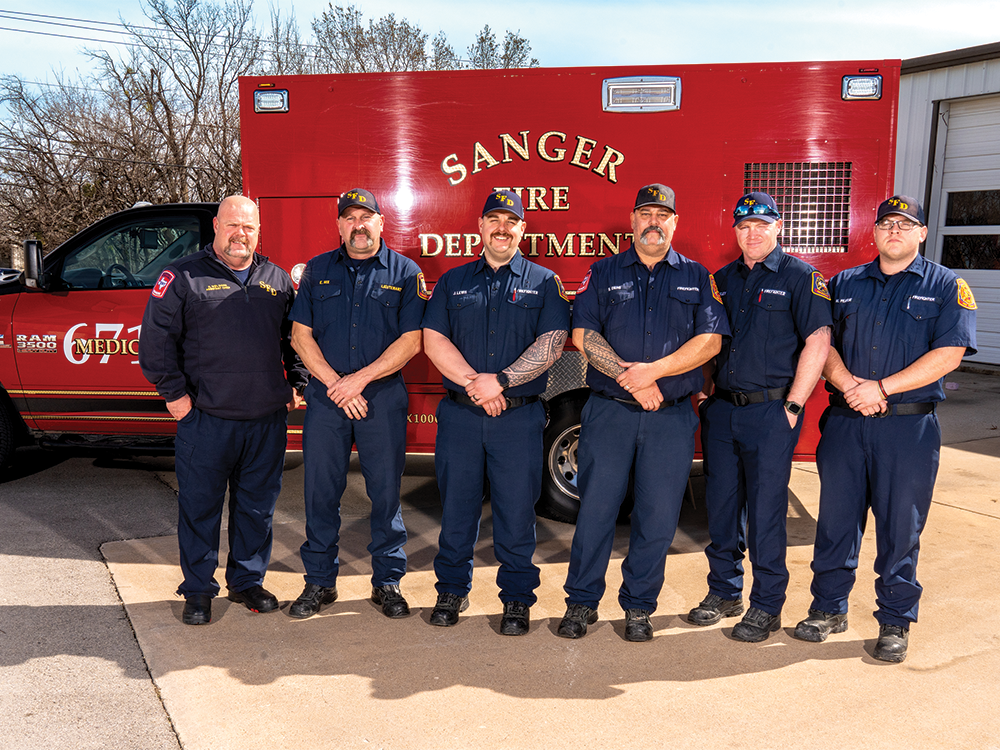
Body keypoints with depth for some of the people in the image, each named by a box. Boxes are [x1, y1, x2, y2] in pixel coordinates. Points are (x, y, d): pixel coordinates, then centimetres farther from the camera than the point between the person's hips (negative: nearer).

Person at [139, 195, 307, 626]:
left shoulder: (277, 281, 13)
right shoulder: (183, 278, 1)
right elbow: (156, 339, -2)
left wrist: (298, 384, 10)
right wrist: (174, 393, -6)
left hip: (267, 419, 3)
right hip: (205, 418, -3)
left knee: (257, 505, 12)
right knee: (199, 506, 5)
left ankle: (248, 581, 28)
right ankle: (198, 590, 21)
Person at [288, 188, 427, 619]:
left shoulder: (405, 273, 3)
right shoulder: (318, 270, 9)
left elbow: (411, 341, -4)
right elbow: (300, 335, 4)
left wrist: (360, 379, -12)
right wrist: (336, 384, -8)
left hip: (384, 396, -1)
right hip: (325, 396, 2)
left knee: (386, 490, 5)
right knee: (321, 490, 7)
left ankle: (387, 581, 19)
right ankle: (319, 581, 22)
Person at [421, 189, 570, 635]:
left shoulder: (543, 282, 7)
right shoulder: (453, 281, 11)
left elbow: (552, 342, -5)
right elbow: (433, 340, 1)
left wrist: (501, 380, -15)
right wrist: (473, 382, -12)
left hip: (519, 418, -1)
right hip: (459, 415, 2)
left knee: (517, 511, 4)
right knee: (456, 506, 10)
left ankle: (517, 598, 19)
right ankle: (452, 590, 26)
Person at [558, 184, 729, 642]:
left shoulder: (697, 278, 10)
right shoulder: (603, 274, 9)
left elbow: (710, 340, -1)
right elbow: (582, 334, -1)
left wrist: (653, 371, -13)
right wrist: (628, 377, -12)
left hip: (671, 417, 1)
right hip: (609, 411, 0)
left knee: (658, 517, 5)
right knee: (595, 509, 3)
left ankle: (638, 607, 20)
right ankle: (582, 602, 17)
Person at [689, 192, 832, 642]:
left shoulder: (800, 278, -3)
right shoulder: (722, 280, 14)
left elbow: (817, 343, -10)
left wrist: (792, 407, -13)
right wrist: (706, 390, 8)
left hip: (771, 411, -5)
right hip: (721, 410, 5)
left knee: (766, 508, 0)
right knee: (721, 504, 11)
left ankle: (767, 605, 14)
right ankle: (724, 592, 25)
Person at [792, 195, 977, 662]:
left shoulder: (947, 287, 3)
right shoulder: (843, 284, 12)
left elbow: (949, 354, -8)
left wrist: (881, 387, -14)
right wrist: (849, 386, -13)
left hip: (909, 427, -2)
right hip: (844, 421, 3)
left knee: (900, 527, 5)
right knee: (835, 518, 9)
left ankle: (895, 623, 20)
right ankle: (829, 609, 24)